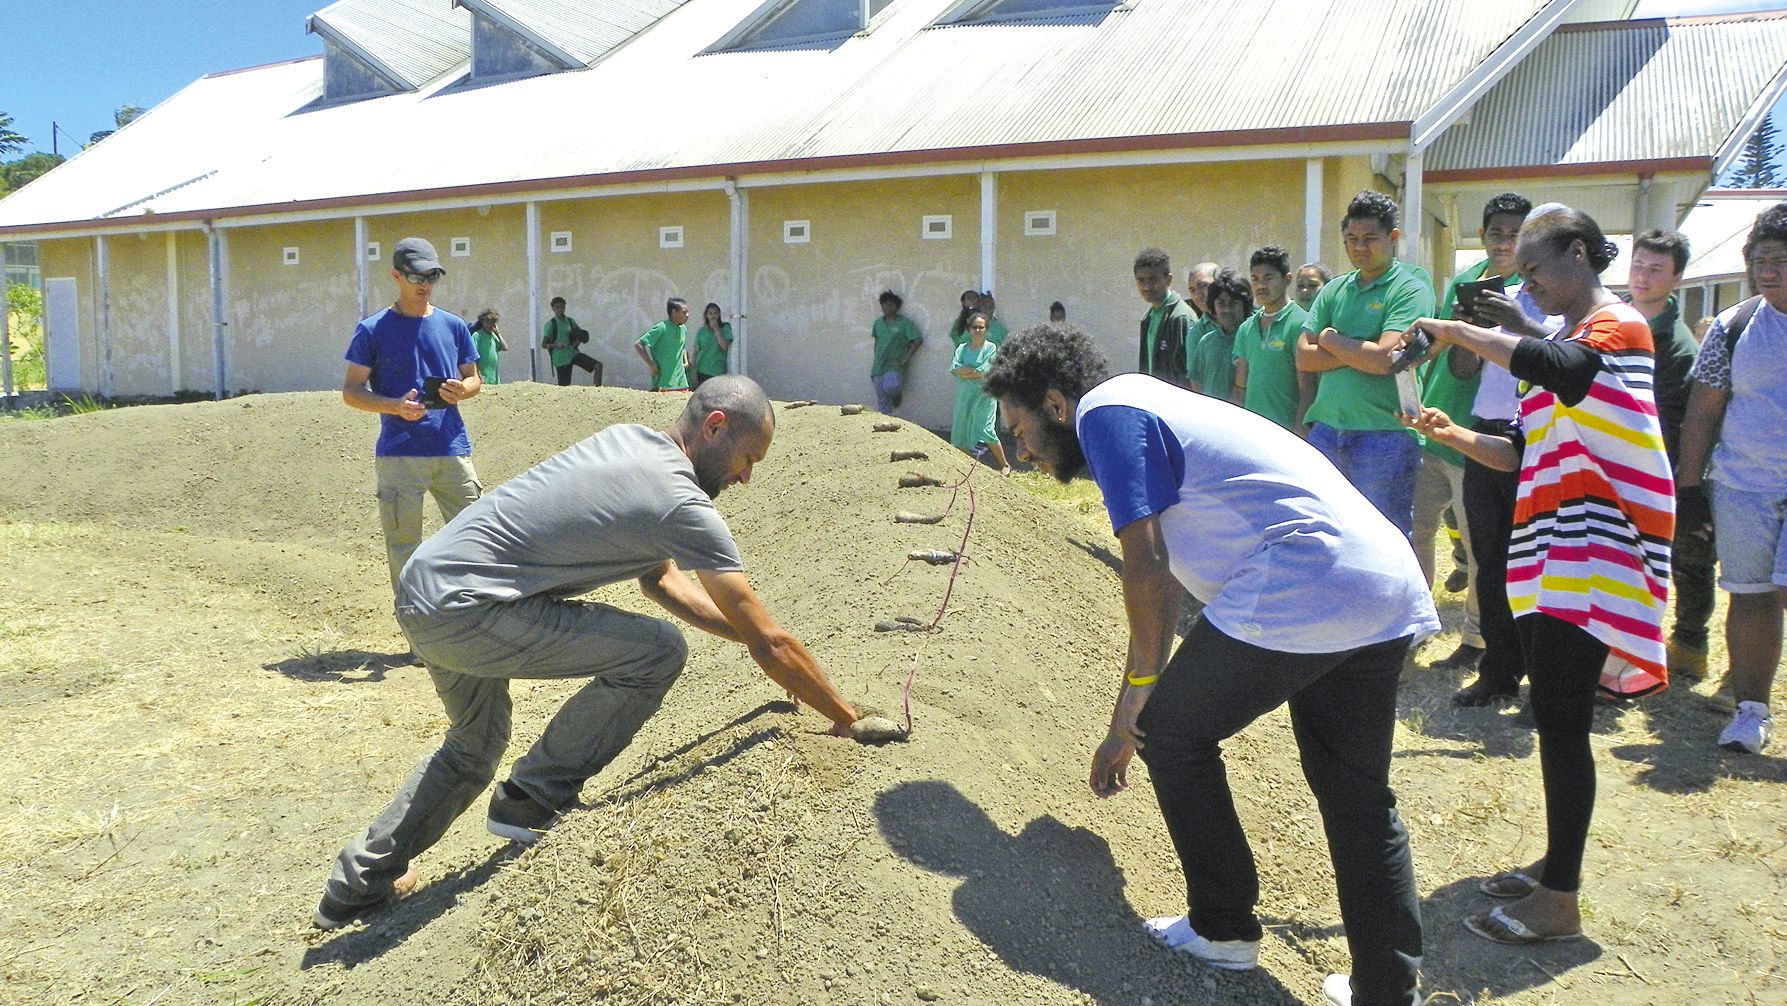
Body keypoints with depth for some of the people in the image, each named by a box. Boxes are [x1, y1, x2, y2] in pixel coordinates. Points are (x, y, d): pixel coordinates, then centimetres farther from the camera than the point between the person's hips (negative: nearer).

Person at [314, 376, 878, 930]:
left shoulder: (630, 440, 10)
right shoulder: (682, 505, -17)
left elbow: (660, 580, 19)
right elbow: (768, 642, -14)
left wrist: (752, 636, 18)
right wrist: (848, 719, -3)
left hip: (420, 586, 10)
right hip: (463, 609, -10)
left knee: (475, 746, 31)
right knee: (658, 651, -13)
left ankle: (359, 883, 43)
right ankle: (531, 801, 1)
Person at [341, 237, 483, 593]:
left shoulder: (453, 326, 11)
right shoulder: (372, 330, 2)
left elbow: (475, 378, 18)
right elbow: (351, 391, 2)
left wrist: (462, 390, -6)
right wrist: (394, 406, -17)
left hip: (452, 449, 3)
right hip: (398, 454, -3)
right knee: (403, 546, 0)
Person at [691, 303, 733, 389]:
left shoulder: (725, 328, 2)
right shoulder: (701, 331, 8)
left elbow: (725, 346, -13)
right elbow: (696, 352, 8)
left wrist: (716, 329, -10)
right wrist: (694, 373, 2)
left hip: (718, 372, -2)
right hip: (702, 372, 2)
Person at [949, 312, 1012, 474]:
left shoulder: (991, 348, -3)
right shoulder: (962, 349, 8)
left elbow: (985, 373, -14)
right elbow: (954, 370, -6)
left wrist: (965, 371, -6)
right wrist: (975, 371, -15)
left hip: (984, 395, -5)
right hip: (964, 395, 5)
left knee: (985, 430, -11)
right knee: (961, 430, 5)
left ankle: (1005, 465, 0)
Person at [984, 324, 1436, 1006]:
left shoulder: (1103, 411, -1)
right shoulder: (1147, 408, 28)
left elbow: (1147, 572, -9)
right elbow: (1162, 586, 31)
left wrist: (1138, 697, 6)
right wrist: (1124, 728, 35)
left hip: (1300, 591, -10)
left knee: (1173, 732, 11)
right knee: (1359, 797, 18)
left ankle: (1224, 930, 22)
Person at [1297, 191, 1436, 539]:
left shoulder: (1411, 288, -3)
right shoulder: (1334, 291, 14)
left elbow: (1384, 359, -15)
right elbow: (1304, 357, 4)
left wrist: (1330, 340, -1)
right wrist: (1360, 351, -7)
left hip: (1385, 434, -6)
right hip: (1327, 428, 6)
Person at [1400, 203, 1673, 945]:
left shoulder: (1617, 324, -7)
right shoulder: (1567, 338, 20)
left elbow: (1559, 368, -33)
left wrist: (1458, 333, -23)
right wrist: (1454, 436, 4)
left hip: (1588, 552, -9)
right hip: (1547, 552, 9)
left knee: (1560, 721, -7)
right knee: (1553, 716, 13)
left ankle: (1560, 901, 0)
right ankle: (1555, 864, 24)